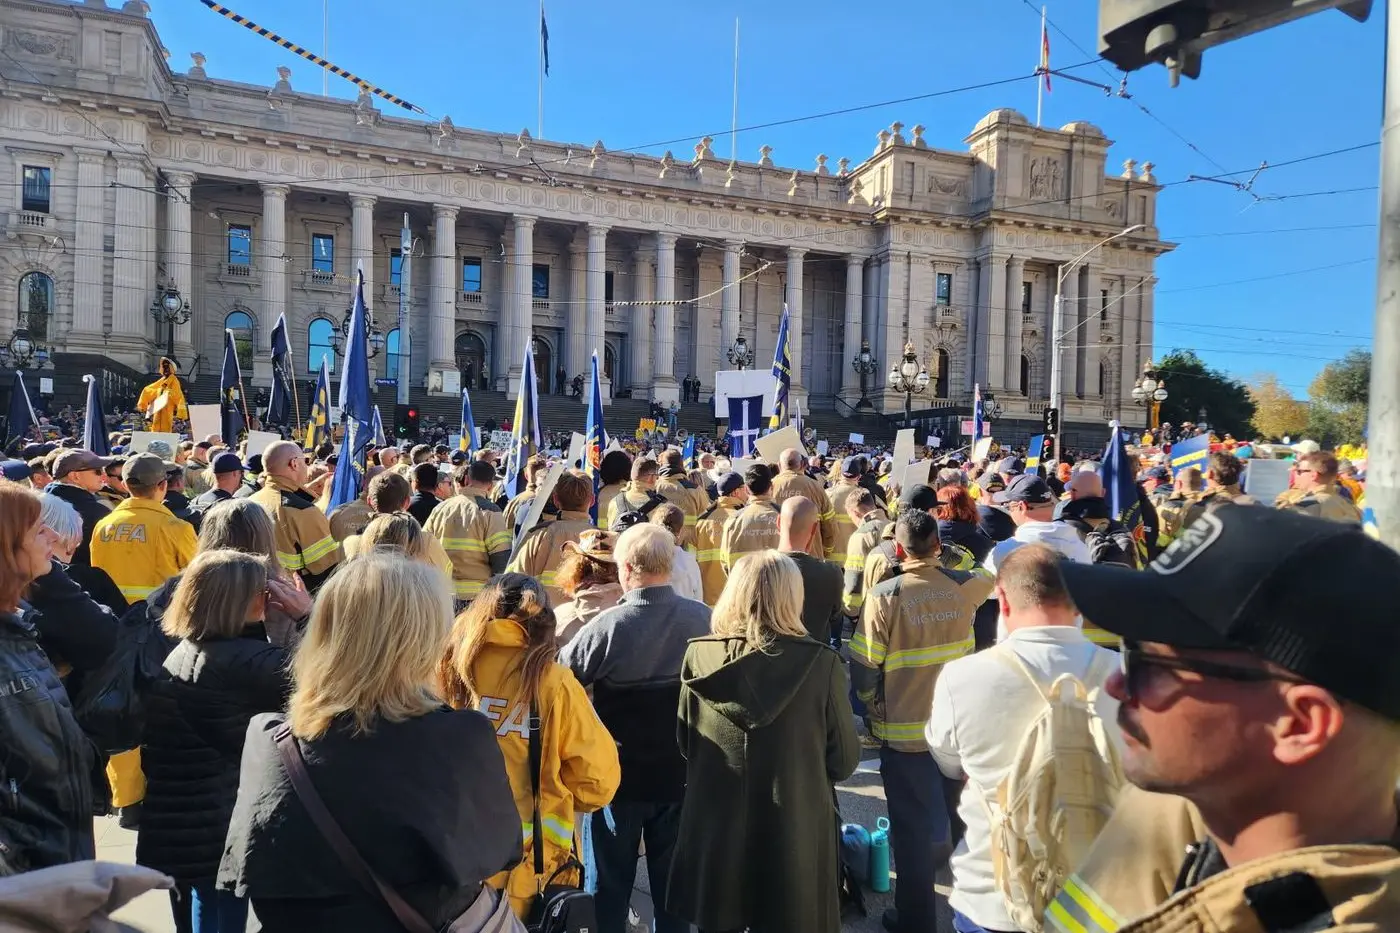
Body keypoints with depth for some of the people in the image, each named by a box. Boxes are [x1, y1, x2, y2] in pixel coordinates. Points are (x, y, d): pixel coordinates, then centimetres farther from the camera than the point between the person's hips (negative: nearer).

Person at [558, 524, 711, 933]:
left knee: (613, 877, 19)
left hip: (619, 773, -2)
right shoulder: (704, 619, -14)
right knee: (673, 874, 20)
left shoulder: (607, 626, -25)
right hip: (681, 771, 3)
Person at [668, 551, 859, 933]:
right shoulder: (820, 663, -17)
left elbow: (684, 745, 2)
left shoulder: (699, 656, -11)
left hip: (715, 828, 2)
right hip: (795, 832, -1)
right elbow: (844, 760, -5)